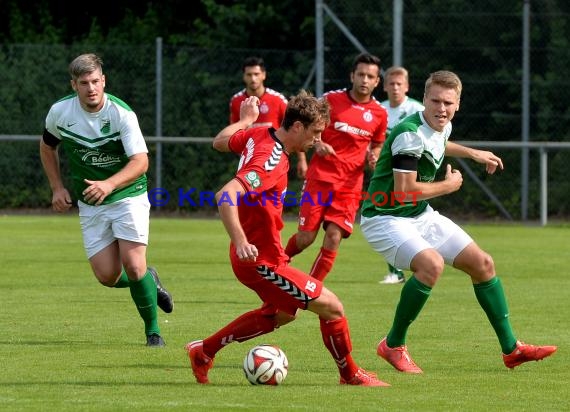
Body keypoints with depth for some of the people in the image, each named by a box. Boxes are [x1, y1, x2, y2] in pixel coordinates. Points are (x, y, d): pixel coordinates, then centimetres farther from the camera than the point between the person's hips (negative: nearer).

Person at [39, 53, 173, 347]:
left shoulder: (122, 113, -18)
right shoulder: (60, 112, -7)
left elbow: (140, 161, -22)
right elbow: (47, 146, 14)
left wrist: (109, 184, -37)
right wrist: (57, 188, 7)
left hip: (128, 195, -3)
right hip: (90, 204, 3)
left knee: (133, 267, -15)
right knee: (107, 276, -6)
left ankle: (152, 331, 5)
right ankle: (149, 281, 27)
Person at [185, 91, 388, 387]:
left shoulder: (258, 135, -1)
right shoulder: (271, 162, -28)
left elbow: (220, 142, 20)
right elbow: (225, 195, -39)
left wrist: (246, 119, 34)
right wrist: (240, 243, -44)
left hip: (254, 254, 11)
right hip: (261, 260, -11)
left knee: (281, 314, 31)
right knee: (331, 307, -6)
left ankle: (203, 351, 35)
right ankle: (350, 375, 15)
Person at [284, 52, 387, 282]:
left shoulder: (379, 114, 5)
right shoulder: (331, 99, -2)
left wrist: (373, 157, 0)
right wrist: (317, 144, -13)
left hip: (350, 184, 2)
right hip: (320, 177, -2)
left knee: (334, 236, -12)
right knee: (306, 237, -5)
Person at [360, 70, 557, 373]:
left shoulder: (442, 127, 2)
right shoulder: (410, 134, -27)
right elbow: (403, 191, -31)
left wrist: (473, 154, 29)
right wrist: (449, 185, -16)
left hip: (421, 215, 9)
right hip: (385, 219, -9)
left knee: (482, 263, 6)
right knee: (432, 264, -33)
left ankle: (511, 349, 16)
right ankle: (393, 345, -15)